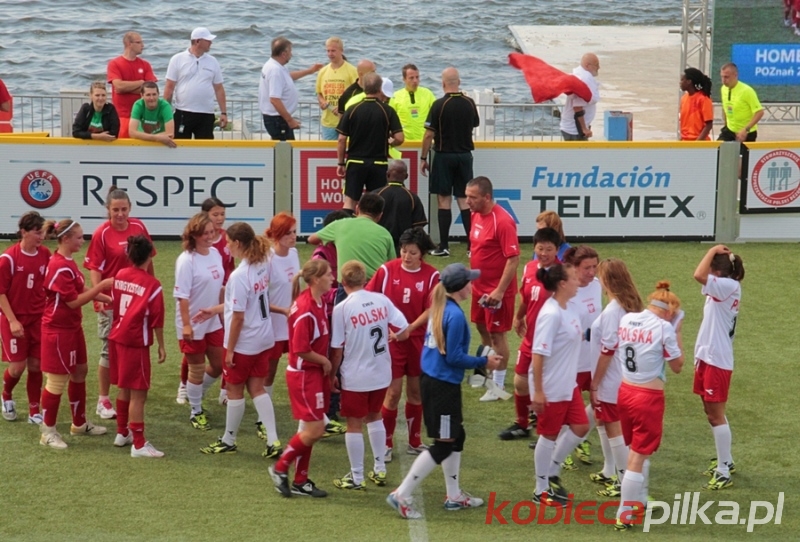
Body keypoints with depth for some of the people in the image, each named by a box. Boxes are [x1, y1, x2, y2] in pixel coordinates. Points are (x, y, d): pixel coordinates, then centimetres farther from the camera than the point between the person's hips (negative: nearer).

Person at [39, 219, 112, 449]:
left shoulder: (68, 263, 8)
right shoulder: (60, 267, -23)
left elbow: (81, 289, 15)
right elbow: (73, 301, -22)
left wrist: (108, 299, 9)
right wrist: (101, 286, -20)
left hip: (73, 328, 10)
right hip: (58, 331, -10)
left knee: (79, 373, 18)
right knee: (57, 381, -2)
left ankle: (79, 424, 31)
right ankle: (48, 432, 9)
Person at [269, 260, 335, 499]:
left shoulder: (319, 303, 5)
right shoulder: (305, 309, -22)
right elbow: (301, 350, -22)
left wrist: (326, 364, 3)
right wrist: (325, 361, -9)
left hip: (316, 373, 9)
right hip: (303, 374, -9)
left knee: (310, 430, 13)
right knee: (315, 430, -7)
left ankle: (301, 481, 23)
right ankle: (280, 468, 10)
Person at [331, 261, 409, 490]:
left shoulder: (341, 309, -15)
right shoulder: (382, 300, -4)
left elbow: (337, 350, -12)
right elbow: (404, 332, -3)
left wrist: (333, 375, 3)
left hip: (354, 377, -5)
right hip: (382, 373, 5)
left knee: (354, 424, 7)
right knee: (375, 417, 23)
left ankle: (356, 477, 13)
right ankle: (380, 470, 28)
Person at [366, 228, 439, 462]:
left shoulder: (431, 275, -6)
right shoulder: (387, 270, -7)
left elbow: (430, 309, -8)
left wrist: (411, 327, -21)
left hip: (418, 339, 2)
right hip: (391, 339, -2)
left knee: (415, 390, 12)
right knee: (393, 392, -2)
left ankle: (414, 442, 26)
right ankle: (386, 444, 11)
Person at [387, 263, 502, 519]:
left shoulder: (440, 308, 6)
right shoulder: (455, 315, -20)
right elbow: (454, 357, -19)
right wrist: (484, 361, -8)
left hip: (431, 379, 9)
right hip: (443, 385, -9)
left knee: (457, 437, 19)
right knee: (443, 445, 0)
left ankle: (454, 496, 29)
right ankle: (401, 495, 0)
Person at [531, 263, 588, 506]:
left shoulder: (569, 308, 2)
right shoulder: (551, 315, -24)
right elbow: (538, 354, -24)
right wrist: (538, 391, -23)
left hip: (569, 385, 9)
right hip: (551, 389, -9)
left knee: (580, 428, 12)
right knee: (549, 435, 5)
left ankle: (552, 471, 30)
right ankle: (542, 490, 21)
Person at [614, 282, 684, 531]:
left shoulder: (626, 320, 3)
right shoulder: (664, 327, -12)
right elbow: (677, 366, -3)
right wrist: (677, 332, 2)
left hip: (625, 392, 6)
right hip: (649, 398, -6)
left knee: (637, 449, 24)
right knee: (639, 455, 1)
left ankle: (640, 501, 37)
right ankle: (624, 515, 2)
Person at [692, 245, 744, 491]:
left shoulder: (730, 287, -19)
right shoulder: (722, 290, 8)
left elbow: (699, 275, -30)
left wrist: (713, 251, -20)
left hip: (717, 361, -10)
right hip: (708, 357, 10)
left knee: (716, 415, -4)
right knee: (713, 413, 19)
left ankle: (724, 472, 3)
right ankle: (726, 462, 31)